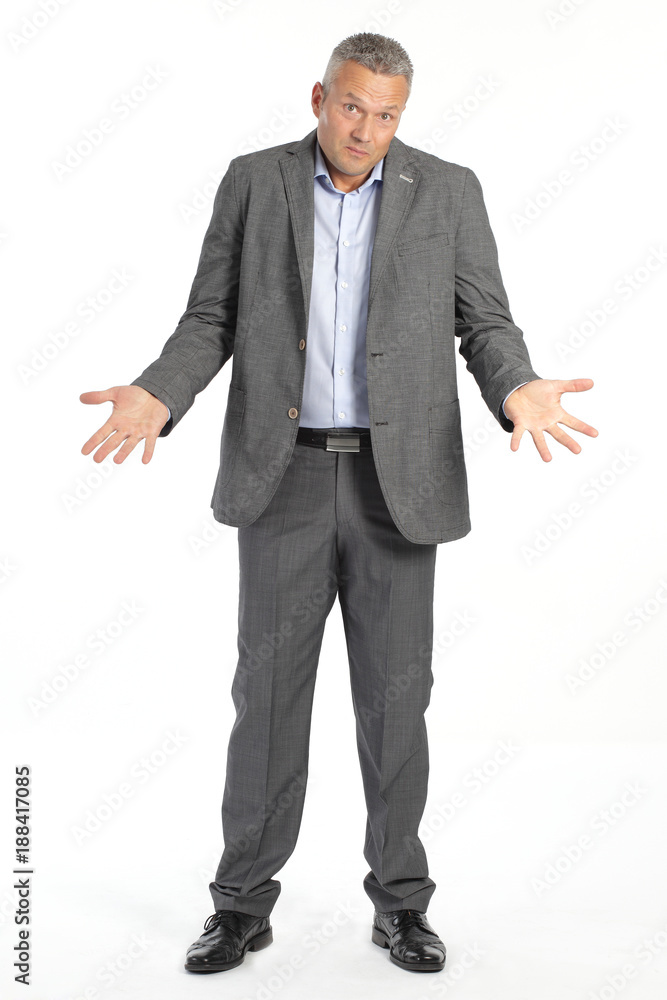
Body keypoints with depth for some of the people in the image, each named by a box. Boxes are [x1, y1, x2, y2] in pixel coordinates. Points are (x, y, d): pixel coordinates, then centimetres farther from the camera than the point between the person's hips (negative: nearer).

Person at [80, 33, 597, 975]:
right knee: (267, 690, 4)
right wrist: (156, 396, -15)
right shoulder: (253, 181, 4)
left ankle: (400, 901, 21)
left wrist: (518, 391, -20)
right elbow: (212, 319, 4)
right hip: (282, 475, 0)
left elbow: (487, 323, 2)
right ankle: (244, 903, 19)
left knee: (395, 695, 5)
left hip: (398, 479, 0)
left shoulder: (449, 192, 3)